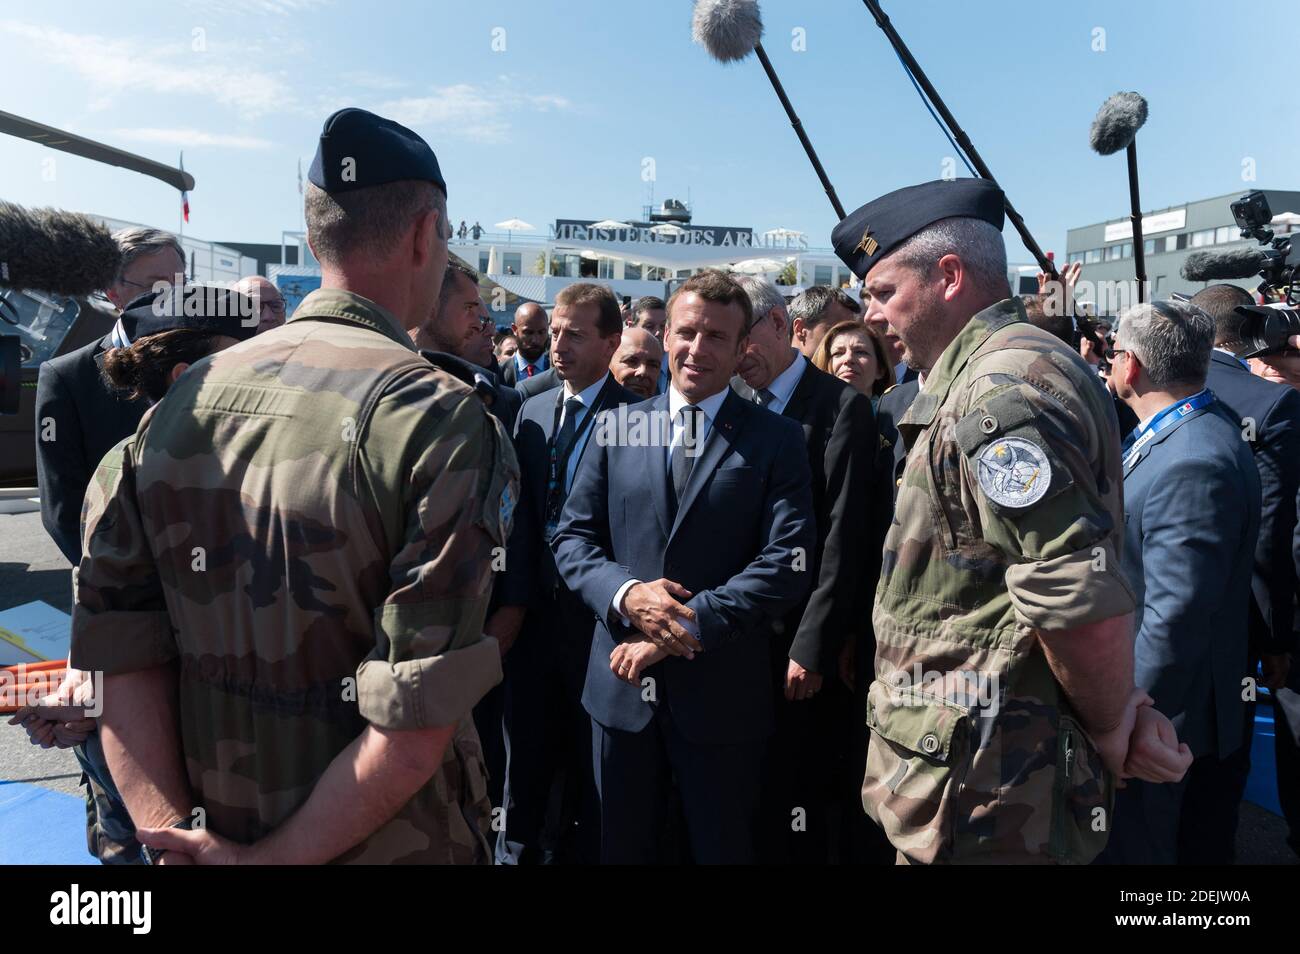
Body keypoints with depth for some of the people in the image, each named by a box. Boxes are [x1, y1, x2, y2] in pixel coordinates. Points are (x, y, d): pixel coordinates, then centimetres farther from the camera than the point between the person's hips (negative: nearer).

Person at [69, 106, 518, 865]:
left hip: (204, 826, 5)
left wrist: (170, 830, -5)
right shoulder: (445, 422, -22)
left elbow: (121, 650, -6)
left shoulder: (183, 398, -5)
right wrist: (275, 856, -12)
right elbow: (415, 731, -24)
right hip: (382, 843, -4)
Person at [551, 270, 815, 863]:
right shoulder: (615, 429, 5)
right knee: (621, 848, 20)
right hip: (622, 683, 3)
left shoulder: (776, 440, -2)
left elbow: (789, 561, -12)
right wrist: (627, 593, -16)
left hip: (724, 691, -2)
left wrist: (687, 624, -18)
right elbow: (572, 538, 4)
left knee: (721, 849, 17)